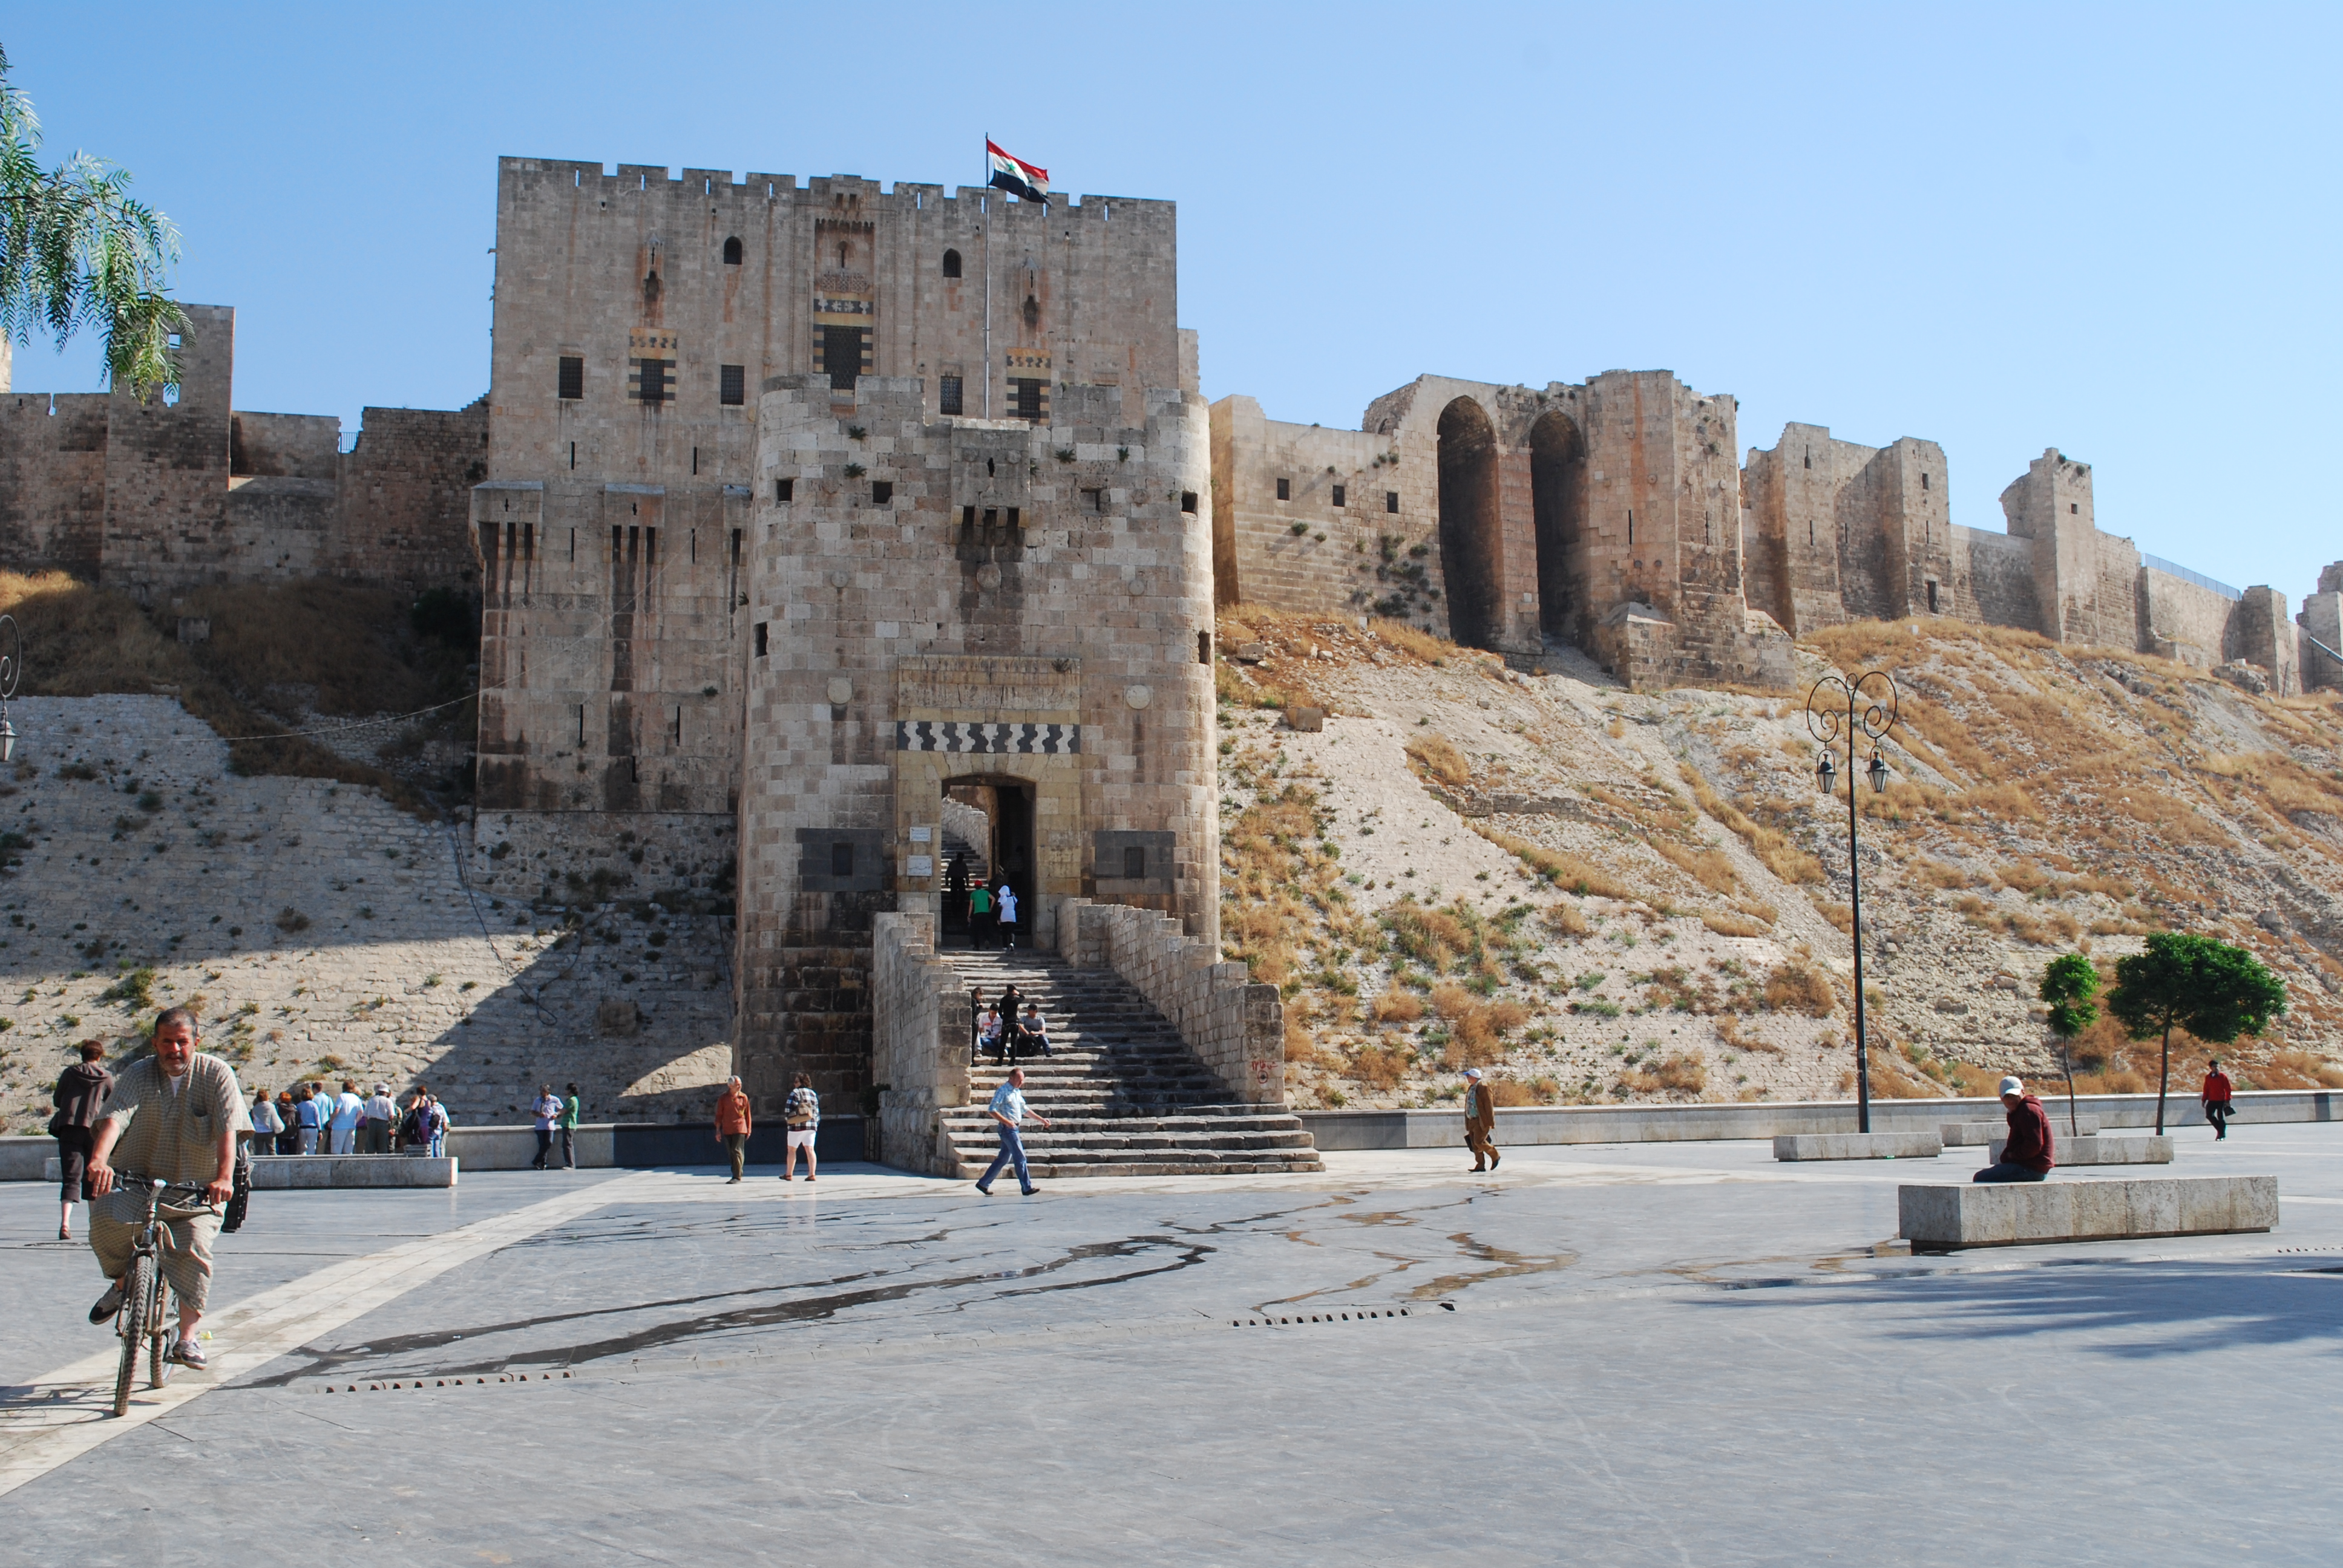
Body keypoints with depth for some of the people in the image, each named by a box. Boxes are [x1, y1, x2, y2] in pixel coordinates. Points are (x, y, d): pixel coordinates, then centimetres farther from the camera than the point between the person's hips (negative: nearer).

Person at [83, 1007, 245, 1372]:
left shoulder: (216, 1074, -6)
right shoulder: (138, 1074, -3)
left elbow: (227, 1128, -18)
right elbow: (115, 1118, -21)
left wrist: (224, 1177, -35)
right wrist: (98, 1160, -41)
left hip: (196, 1191, -1)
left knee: (193, 1251, -22)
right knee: (106, 1216, -27)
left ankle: (187, 1338, -9)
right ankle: (122, 1280, 4)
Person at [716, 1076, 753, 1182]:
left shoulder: (744, 1097, 4)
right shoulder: (723, 1098, 4)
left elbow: (747, 1114, 9)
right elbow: (719, 1115, 7)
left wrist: (749, 1129, 9)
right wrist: (718, 1130, 3)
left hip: (740, 1129, -2)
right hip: (727, 1129, 2)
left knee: (737, 1152, -10)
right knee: (731, 1153, 8)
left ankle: (737, 1176, -10)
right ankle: (737, 1173, 18)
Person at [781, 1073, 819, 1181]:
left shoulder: (796, 1093, -4)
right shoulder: (813, 1094, 15)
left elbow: (788, 1109, -9)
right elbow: (817, 1111, 15)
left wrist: (788, 1119, 6)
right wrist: (816, 1124, 19)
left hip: (797, 1125, -5)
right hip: (812, 1126, 5)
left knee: (791, 1150, 7)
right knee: (810, 1149, 0)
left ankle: (788, 1174, 11)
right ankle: (812, 1174, -10)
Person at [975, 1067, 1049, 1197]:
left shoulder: (1017, 1092, 16)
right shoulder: (1003, 1091, -11)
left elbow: (1025, 1110, 26)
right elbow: (991, 1110, -17)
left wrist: (1041, 1120, 23)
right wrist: (1006, 1121, -25)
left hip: (1013, 1129, 9)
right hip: (1007, 1128, -9)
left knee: (1004, 1159, 12)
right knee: (1020, 1157, -10)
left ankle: (983, 1183, 19)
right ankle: (1026, 1188, -9)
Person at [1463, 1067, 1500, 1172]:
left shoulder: (1483, 1088, -10)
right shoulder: (1471, 1088, 16)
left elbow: (1489, 1105, -13)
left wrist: (1491, 1122, -16)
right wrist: (1468, 1123, 18)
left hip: (1482, 1121, -8)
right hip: (1472, 1120, 8)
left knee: (1479, 1141, -14)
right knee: (1475, 1145, 3)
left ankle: (1495, 1156, 6)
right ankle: (1480, 1165, 6)